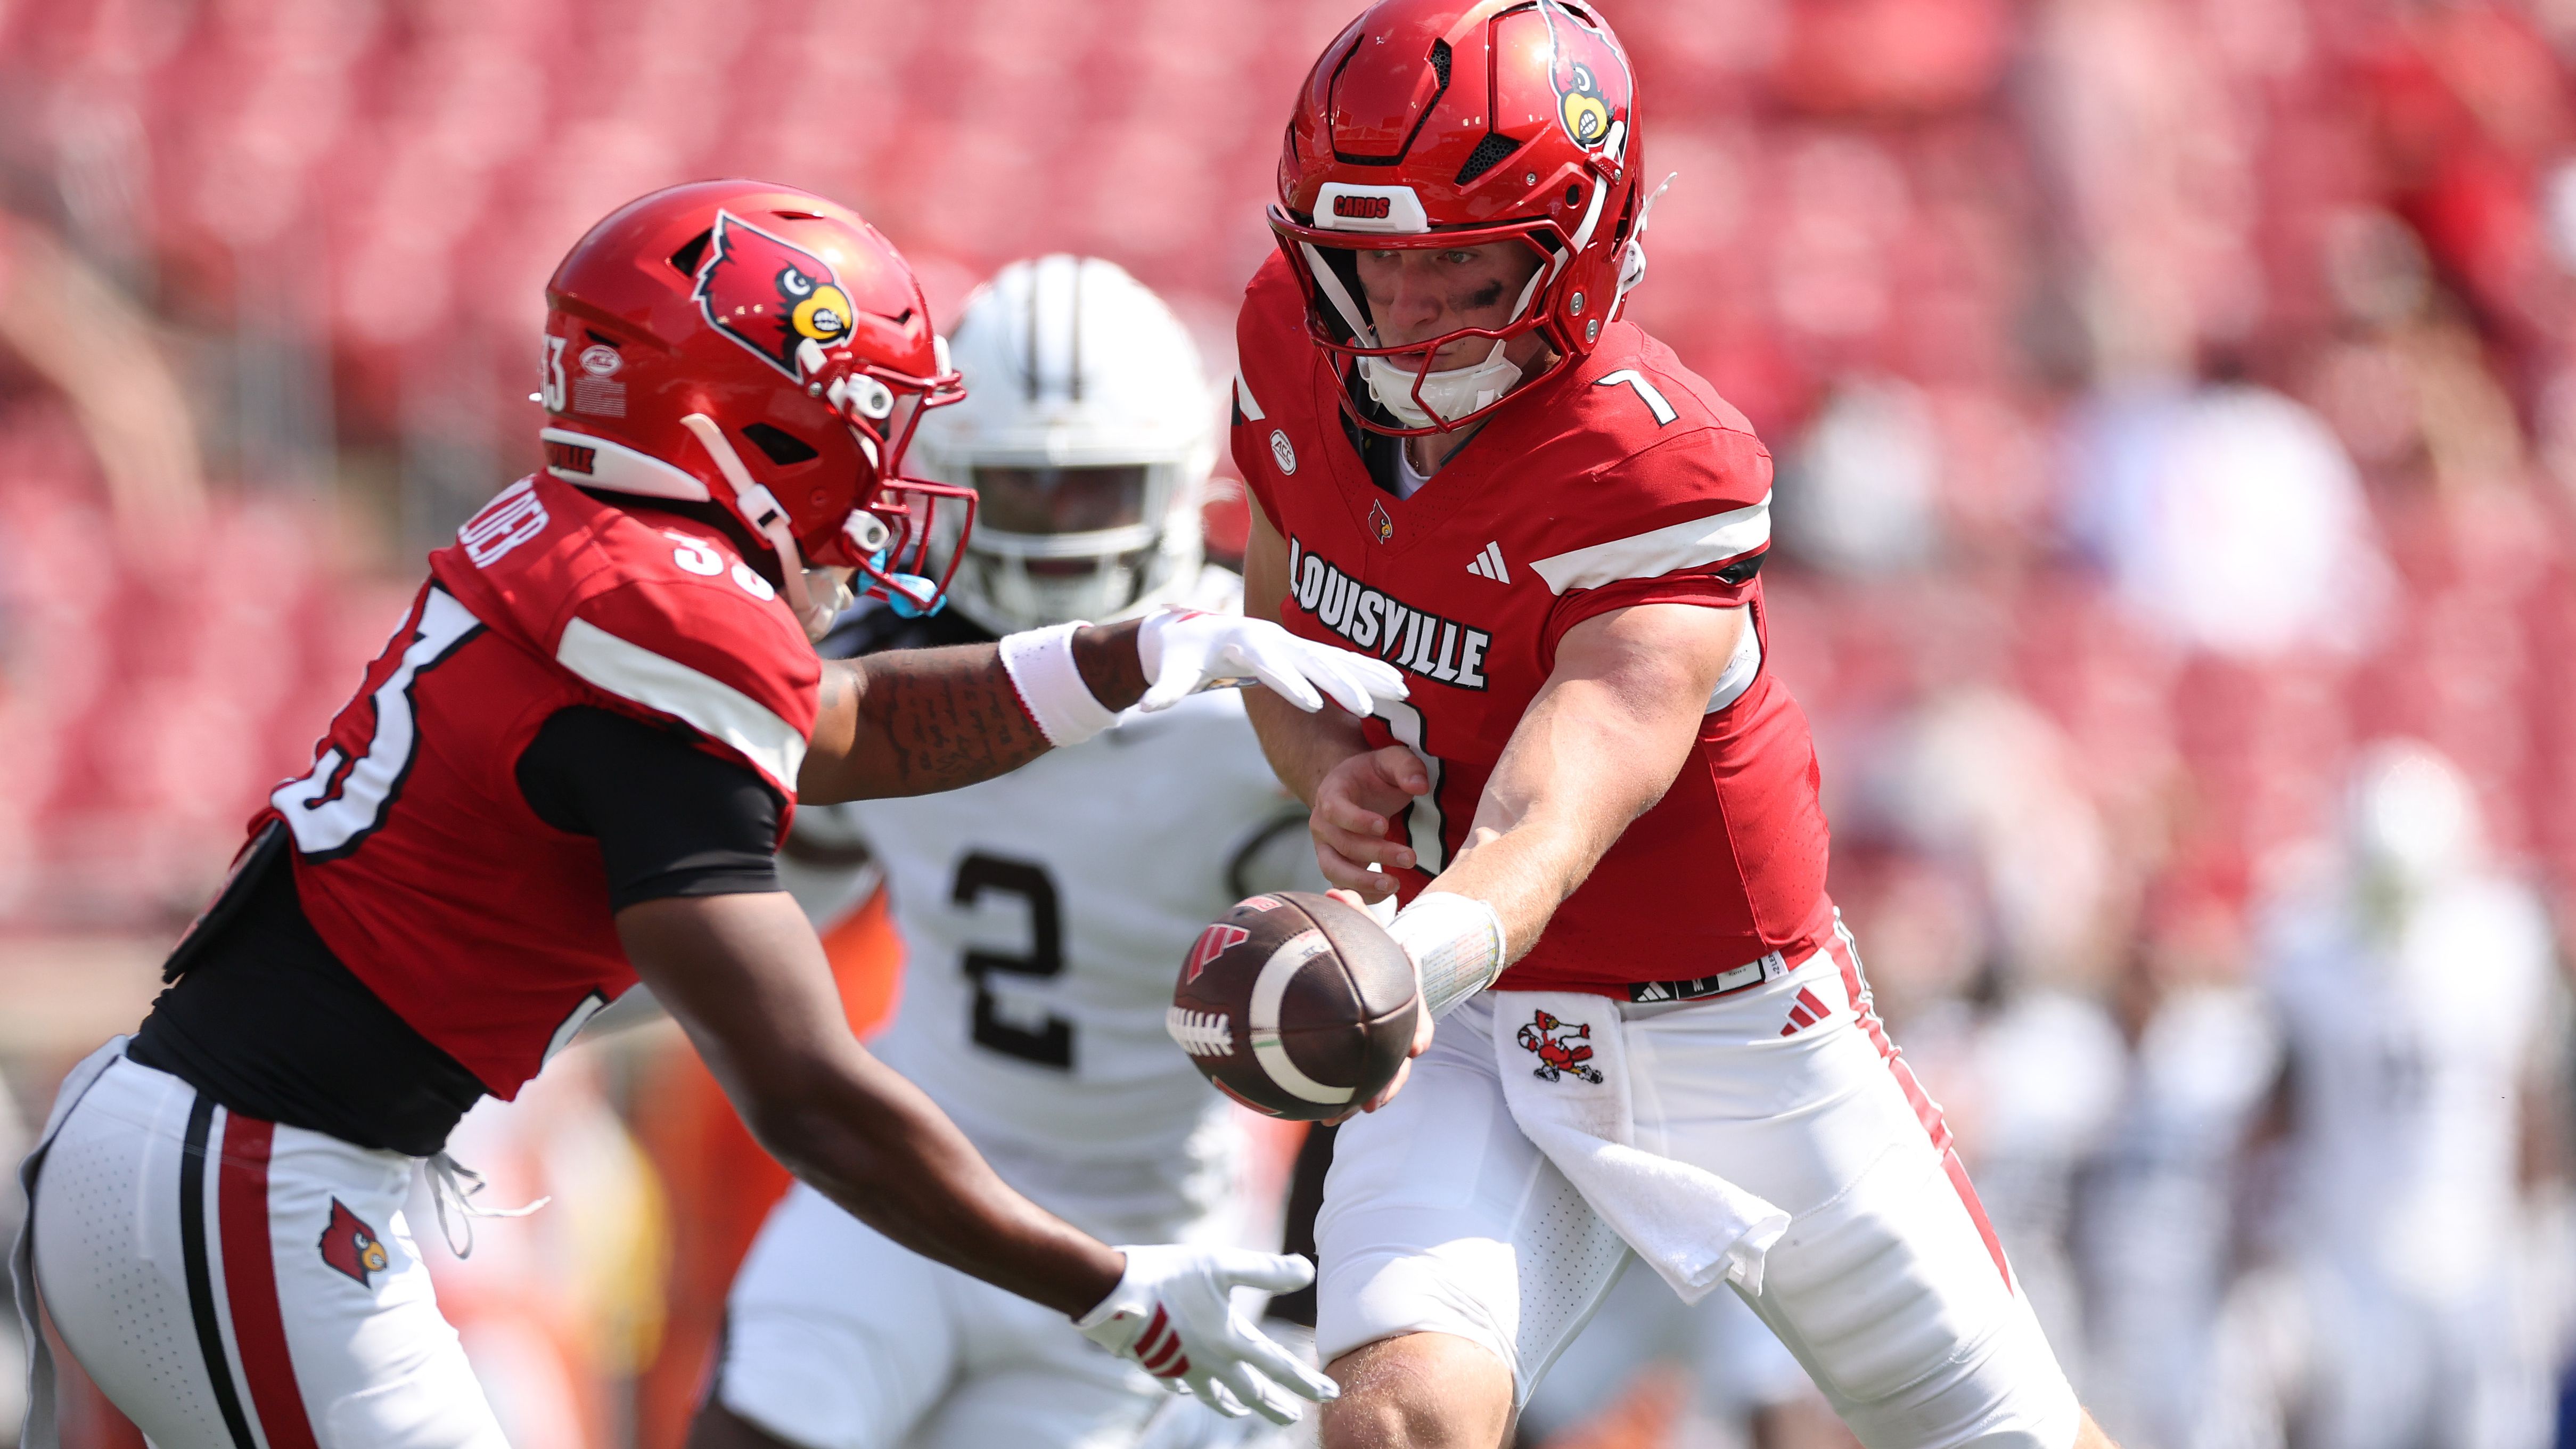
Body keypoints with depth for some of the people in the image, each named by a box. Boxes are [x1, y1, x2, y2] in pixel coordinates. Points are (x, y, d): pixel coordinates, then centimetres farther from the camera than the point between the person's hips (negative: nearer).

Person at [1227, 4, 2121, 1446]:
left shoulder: (1658, 474, -27)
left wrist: (1428, 948, -62)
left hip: (1737, 1039, -3)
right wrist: (1335, 776, -14)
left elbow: (1557, 811, -39)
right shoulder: (1298, 347, -8)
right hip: (1474, 1048, 3)